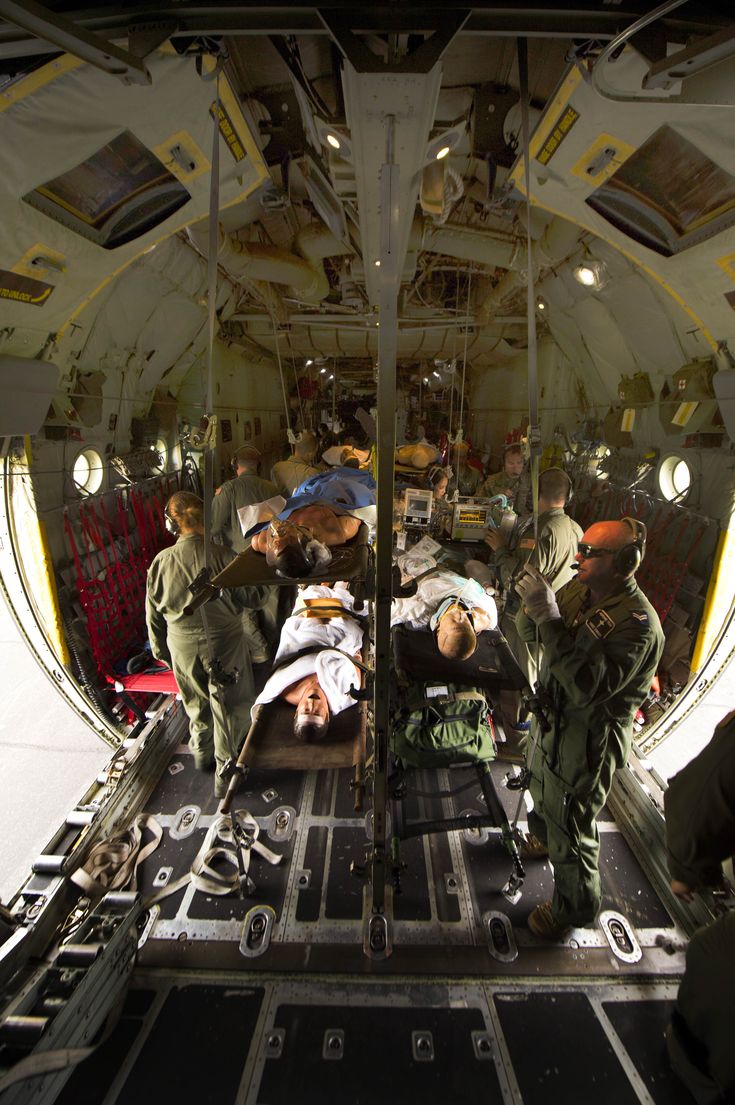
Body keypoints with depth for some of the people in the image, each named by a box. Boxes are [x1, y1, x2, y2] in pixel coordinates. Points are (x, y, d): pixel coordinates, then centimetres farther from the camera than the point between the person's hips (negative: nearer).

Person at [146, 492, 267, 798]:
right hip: (223, 645, -4)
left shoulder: (160, 562, -8)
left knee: (196, 703, 25)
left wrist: (161, 650, 16)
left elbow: (154, 615, 2)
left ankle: (202, 753, 47)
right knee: (228, 708, 11)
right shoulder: (221, 556, -20)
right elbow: (254, 598, -12)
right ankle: (225, 772, 20)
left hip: (182, 648, 4)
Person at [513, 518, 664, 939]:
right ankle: (542, 838, 62)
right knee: (541, 787, 32)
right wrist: (533, 608, -24)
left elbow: (589, 687, -40)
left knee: (570, 825, 10)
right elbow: (528, 632, 0)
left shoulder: (638, 624, -31)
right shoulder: (580, 590, -7)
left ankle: (574, 906, 37)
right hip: (553, 717, 8)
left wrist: (550, 618, -44)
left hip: (589, 737, -8)